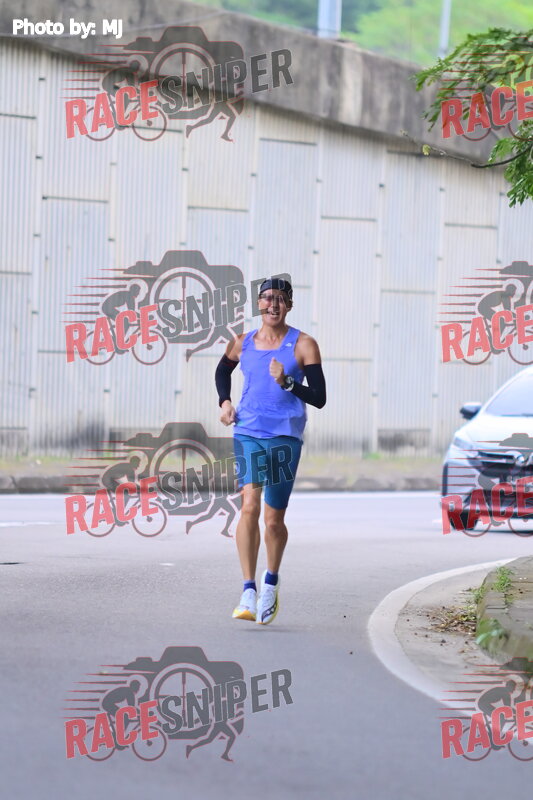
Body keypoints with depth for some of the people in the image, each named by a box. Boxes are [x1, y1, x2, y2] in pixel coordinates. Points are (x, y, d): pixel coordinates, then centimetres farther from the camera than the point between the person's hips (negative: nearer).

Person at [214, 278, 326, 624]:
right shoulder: (242, 344, 8)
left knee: (274, 519, 5)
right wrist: (225, 401, 13)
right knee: (250, 506, -17)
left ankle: (271, 582, 32)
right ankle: (249, 592, -20)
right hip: (248, 433, 1)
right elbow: (222, 371, 31)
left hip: (286, 436, -1)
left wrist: (287, 383, -19)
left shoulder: (303, 345, -1)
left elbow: (319, 398, -4)